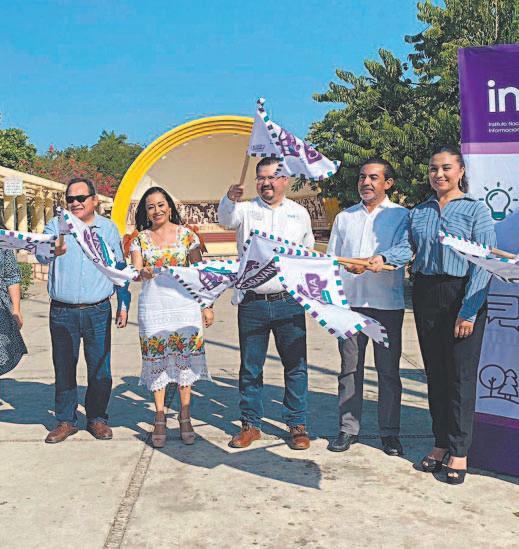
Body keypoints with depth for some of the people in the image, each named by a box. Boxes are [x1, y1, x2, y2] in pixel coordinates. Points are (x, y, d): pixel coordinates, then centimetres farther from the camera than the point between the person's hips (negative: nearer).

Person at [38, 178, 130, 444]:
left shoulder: (108, 228, 6)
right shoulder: (56, 225, 3)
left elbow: (120, 268, 11)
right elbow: (41, 254, -15)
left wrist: (124, 305, 8)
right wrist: (53, 250, -39)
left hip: (98, 312, 0)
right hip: (62, 312, 0)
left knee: (100, 369, 3)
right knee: (63, 368, 7)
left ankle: (97, 418, 20)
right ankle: (65, 420, 21)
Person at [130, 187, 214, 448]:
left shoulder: (186, 234, 4)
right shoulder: (140, 239, 9)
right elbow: (136, 270, -1)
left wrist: (207, 306, 1)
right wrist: (142, 273, -26)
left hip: (184, 304, -1)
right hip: (152, 306, 1)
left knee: (185, 360, 1)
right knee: (156, 362, 3)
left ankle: (185, 417, 12)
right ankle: (160, 419, 12)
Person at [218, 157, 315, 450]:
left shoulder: (300, 213, 10)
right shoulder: (246, 209, 4)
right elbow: (226, 219, -19)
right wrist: (230, 199, -40)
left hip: (289, 302, 1)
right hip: (252, 303, 0)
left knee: (296, 366, 4)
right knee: (250, 367, 8)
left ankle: (298, 425, 17)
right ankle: (251, 424, 21)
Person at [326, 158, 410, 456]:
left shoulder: (401, 216, 3)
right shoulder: (344, 217, 15)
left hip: (387, 304, -3)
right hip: (349, 301, 3)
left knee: (389, 370, 4)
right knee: (350, 367, 7)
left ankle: (390, 432, 16)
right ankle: (348, 428, 17)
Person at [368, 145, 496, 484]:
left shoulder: (475, 209, -3)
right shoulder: (420, 211, 13)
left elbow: (484, 264, -9)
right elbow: (409, 245, 3)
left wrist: (469, 311, -16)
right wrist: (384, 258, -19)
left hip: (463, 295, -5)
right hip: (425, 294, 5)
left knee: (461, 375, -2)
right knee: (435, 373, 11)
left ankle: (459, 452, 9)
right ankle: (441, 443, 23)